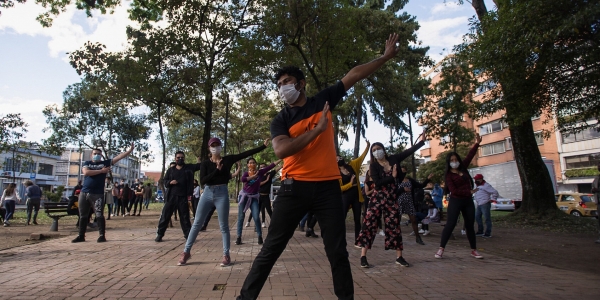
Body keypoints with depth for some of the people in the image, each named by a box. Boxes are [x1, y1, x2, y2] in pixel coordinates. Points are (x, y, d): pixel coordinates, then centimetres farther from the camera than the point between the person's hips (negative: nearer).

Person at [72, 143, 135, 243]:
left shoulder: (105, 163, 7)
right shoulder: (87, 163, 10)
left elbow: (119, 157, -2)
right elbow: (86, 172, -10)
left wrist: (130, 150, -11)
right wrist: (101, 171, -10)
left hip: (98, 194, -3)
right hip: (84, 193, 3)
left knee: (99, 215, -4)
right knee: (83, 216, 12)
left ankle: (102, 235, 1)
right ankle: (81, 236, 22)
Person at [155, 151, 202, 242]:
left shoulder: (189, 167, 6)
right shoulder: (170, 170, 10)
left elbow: (201, 165, 0)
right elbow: (165, 182, 10)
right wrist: (170, 182, -10)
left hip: (183, 197, -1)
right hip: (171, 196, 1)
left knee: (185, 217, 5)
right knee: (165, 216, 2)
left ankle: (188, 235, 13)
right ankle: (159, 234, 13)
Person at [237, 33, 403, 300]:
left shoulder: (323, 101, 9)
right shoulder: (280, 120, 4)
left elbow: (354, 75, 13)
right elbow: (281, 150, -15)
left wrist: (386, 57, 13)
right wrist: (318, 129, -14)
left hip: (328, 186, 1)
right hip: (294, 187, -1)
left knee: (337, 252, 10)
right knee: (271, 249, 4)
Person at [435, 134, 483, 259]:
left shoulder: (463, 168, 8)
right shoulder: (448, 175, -8)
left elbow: (470, 156, 12)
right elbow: (454, 191, -16)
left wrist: (477, 143, 7)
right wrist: (469, 192, -12)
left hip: (468, 201, 6)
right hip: (455, 202, -6)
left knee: (470, 225, 11)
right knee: (451, 224, -11)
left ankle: (474, 250, 20)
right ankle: (441, 249, -9)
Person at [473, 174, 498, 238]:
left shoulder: (486, 185, -12)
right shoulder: (478, 186, 18)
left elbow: (495, 192, -15)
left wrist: (492, 199, -11)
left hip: (485, 204, -10)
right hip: (479, 205, 10)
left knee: (487, 218, -5)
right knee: (477, 217, 11)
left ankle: (488, 233, 0)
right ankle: (480, 231, 20)